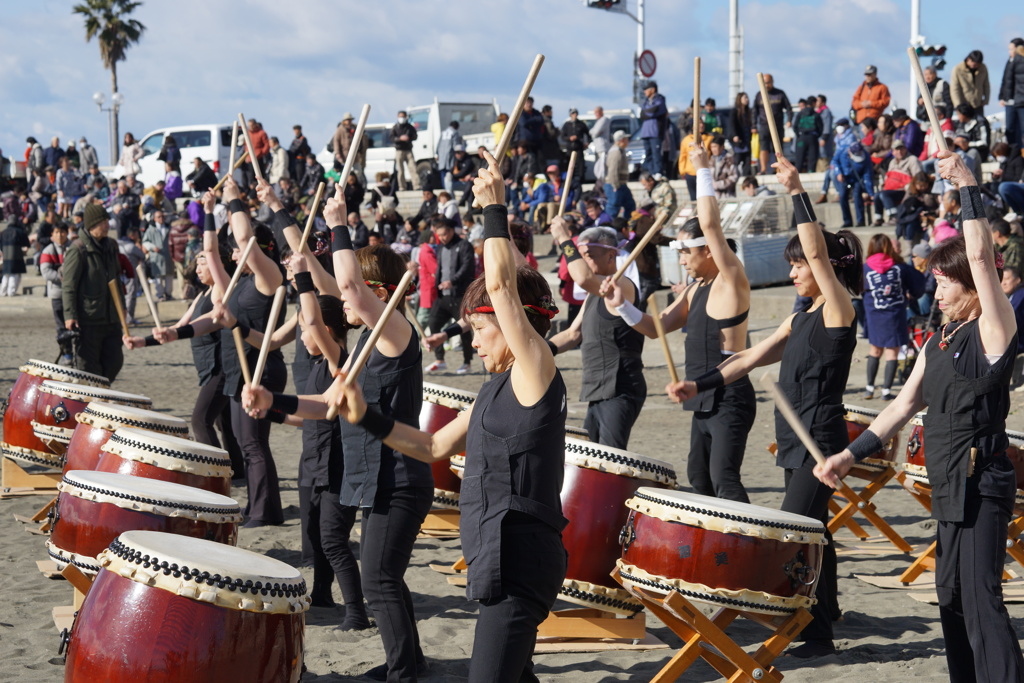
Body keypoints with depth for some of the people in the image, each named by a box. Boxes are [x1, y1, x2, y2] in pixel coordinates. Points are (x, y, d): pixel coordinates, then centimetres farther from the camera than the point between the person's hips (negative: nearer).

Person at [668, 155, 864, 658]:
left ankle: (817, 634, -11)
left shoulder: (838, 308, -10)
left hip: (821, 438, -10)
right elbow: (752, 358, 13)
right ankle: (824, 610, 30)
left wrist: (798, 192, -23)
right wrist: (699, 385, 5)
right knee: (810, 528, 17)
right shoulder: (802, 318, 15)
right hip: (798, 437, 10)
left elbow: (819, 251, -24)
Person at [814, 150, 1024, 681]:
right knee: (951, 598, 14)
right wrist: (851, 454, 14)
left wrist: (968, 187, -18)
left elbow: (981, 257, -22)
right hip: (950, 487, 9)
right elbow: (905, 404, 18)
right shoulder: (938, 343, 14)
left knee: (980, 602, -14)